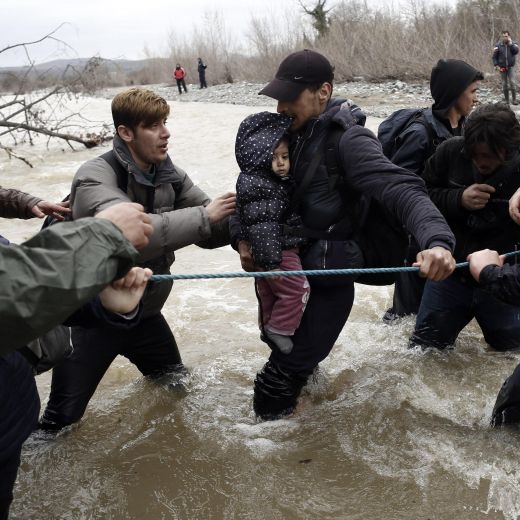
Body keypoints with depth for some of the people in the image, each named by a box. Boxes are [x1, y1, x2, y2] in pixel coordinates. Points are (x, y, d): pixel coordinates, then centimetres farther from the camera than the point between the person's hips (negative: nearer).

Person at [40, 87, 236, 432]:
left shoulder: (170, 175, -4)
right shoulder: (96, 176, -23)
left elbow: (209, 231, -4)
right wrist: (204, 215, -38)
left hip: (144, 309, 6)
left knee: (177, 386, 24)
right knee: (62, 420, 1)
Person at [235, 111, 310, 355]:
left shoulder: (279, 180, 9)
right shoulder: (257, 185, -23)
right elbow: (261, 226, -27)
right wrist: (271, 261, -27)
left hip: (278, 247, 10)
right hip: (274, 250, -10)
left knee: (269, 293, 20)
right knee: (298, 289, -5)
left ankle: (270, 330, 34)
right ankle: (279, 329, 5)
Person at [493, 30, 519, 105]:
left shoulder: (513, 43, 1)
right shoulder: (498, 45, -3)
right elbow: (494, 56, -1)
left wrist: (510, 43, -16)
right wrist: (496, 66, -10)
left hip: (510, 67, 0)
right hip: (502, 68, 0)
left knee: (512, 82, -11)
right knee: (504, 84, 4)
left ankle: (514, 99, -7)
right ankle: (506, 100, 12)